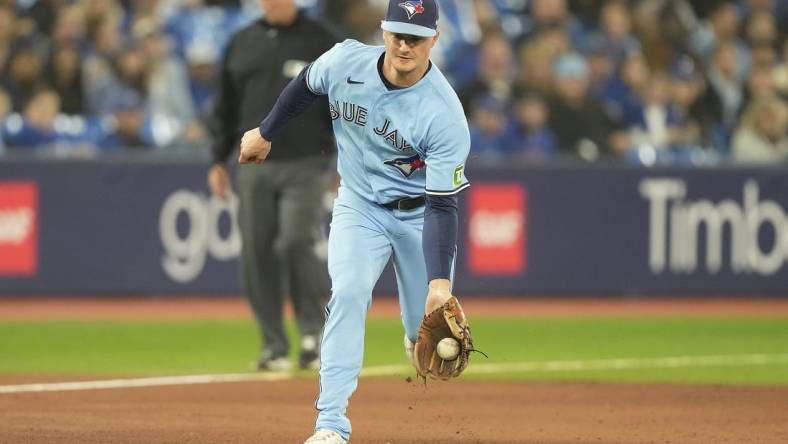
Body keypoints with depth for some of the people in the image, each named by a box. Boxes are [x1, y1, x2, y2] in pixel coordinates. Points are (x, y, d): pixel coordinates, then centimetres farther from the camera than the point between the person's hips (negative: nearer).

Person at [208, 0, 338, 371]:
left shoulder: (321, 41, 2)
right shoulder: (242, 44, 13)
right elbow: (226, 108, 17)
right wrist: (219, 160, 10)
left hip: (305, 165, -4)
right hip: (254, 168, 4)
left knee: (295, 244, -17)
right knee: (256, 254, 1)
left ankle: (316, 333, -3)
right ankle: (274, 347, 9)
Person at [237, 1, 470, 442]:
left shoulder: (445, 115, -29)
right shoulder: (347, 61, -19)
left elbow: (443, 206, -28)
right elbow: (306, 85, 6)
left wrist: (440, 280, -37)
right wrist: (266, 133, 18)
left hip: (419, 212, -1)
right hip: (359, 206, 1)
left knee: (429, 330, -1)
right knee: (349, 292, -21)